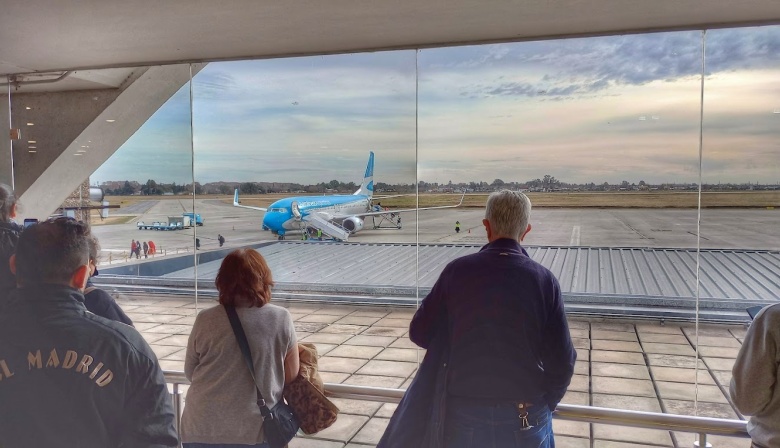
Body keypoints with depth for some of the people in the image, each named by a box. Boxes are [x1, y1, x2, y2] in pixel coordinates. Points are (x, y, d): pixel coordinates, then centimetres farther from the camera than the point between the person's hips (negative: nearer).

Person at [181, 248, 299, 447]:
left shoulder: (205, 320, -9)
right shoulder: (281, 319, -10)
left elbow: (190, 372, 4)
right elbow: (291, 376, -2)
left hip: (200, 430, 1)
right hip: (255, 431, 0)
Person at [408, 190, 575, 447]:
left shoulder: (457, 271, -9)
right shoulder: (543, 280, -10)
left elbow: (419, 333, 0)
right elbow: (562, 361, -7)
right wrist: (546, 403, 11)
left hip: (465, 415, 0)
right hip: (527, 419, 0)